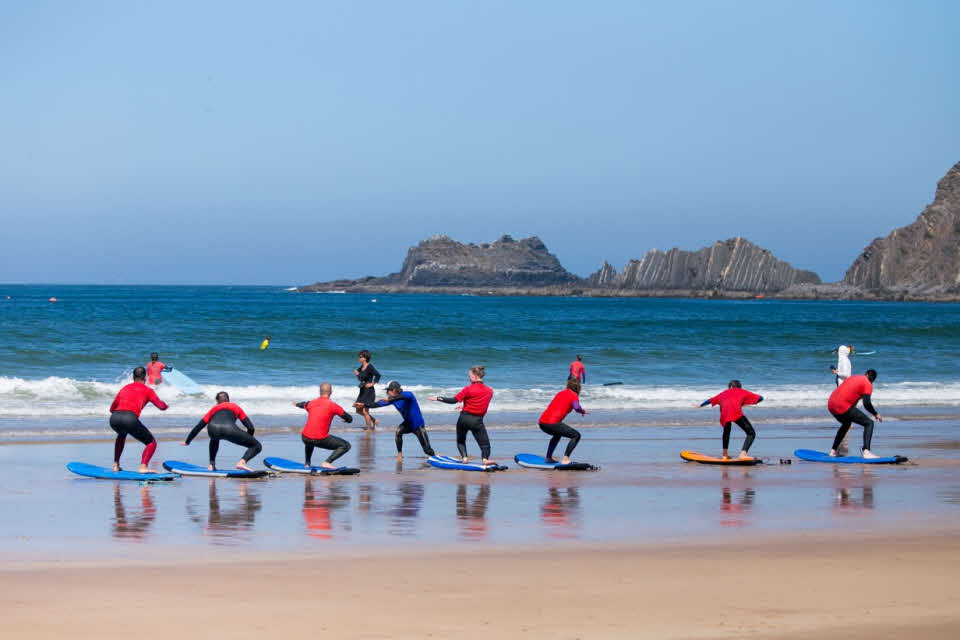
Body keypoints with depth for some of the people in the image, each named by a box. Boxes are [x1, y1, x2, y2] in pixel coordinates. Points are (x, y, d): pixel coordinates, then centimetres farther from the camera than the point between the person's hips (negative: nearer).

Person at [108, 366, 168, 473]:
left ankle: (116, 465, 33)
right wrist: (165, 405, 33)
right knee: (151, 442, 10)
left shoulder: (125, 388, 30)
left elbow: (112, 409, 35)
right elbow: (161, 406, 9)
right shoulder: (147, 390, 17)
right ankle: (143, 467, -15)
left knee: (122, 435, 40)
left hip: (114, 418, 5)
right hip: (130, 418, -5)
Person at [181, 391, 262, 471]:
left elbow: (198, 427, 45)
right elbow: (251, 428, 29)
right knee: (257, 446, 10)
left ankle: (212, 465, 30)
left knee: (214, 439, 43)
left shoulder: (214, 409, 39)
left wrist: (187, 442, 58)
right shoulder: (235, 407, 36)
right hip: (230, 430, -3)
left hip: (213, 430, 3)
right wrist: (247, 441, 47)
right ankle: (242, 462, -16)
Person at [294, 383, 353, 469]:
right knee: (346, 446, 2)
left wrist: (297, 404, 62)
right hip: (320, 440, -6)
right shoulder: (333, 405, -4)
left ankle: (307, 463, 30)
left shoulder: (311, 403, 11)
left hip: (305, 438, 6)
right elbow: (350, 419, 6)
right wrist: (346, 419, 32)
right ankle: (327, 462, -11)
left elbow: (303, 405, 37)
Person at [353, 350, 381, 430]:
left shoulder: (369, 367, -15)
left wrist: (372, 383, -18)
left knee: (364, 411, -7)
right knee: (358, 410, 13)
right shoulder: (361, 367, 11)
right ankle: (374, 420, 27)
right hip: (362, 391, 9)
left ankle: (369, 429, 4)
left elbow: (378, 375, -24)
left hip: (369, 391, -9)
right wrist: (357, 374, 2)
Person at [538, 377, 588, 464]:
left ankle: (548, 458, 31)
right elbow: (576, 407, -15)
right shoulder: (574, 395, 4)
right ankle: (565, 459, -11)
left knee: (557, 435, 37)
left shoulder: (560, 393, 24)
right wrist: (583, 411, 6)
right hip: (552, 423, -8)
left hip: (542, 422, 8)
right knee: (576, 436, 2)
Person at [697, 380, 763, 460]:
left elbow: (710, 400, 53)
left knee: (727, 430, 34)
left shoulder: (724, 393, 38)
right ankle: (743, 453, -22)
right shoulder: (743, 392, 30)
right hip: (736, 412, -4)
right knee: (751, 433, -1)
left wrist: (700, 405, 71)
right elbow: (760, 398, 26)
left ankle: (725, 454, 33)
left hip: (724, 413, 4)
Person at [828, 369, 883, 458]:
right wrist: (876, 414, 3)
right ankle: (866, 452, -20)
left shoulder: (852, 377, 24)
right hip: (843, 407, -8)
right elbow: (866, 404, -12)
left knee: (846, 423, 35)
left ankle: (833, 451, 34)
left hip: (831, 405, 8)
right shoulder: (868, 384, 1)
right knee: (869, 423, -1)